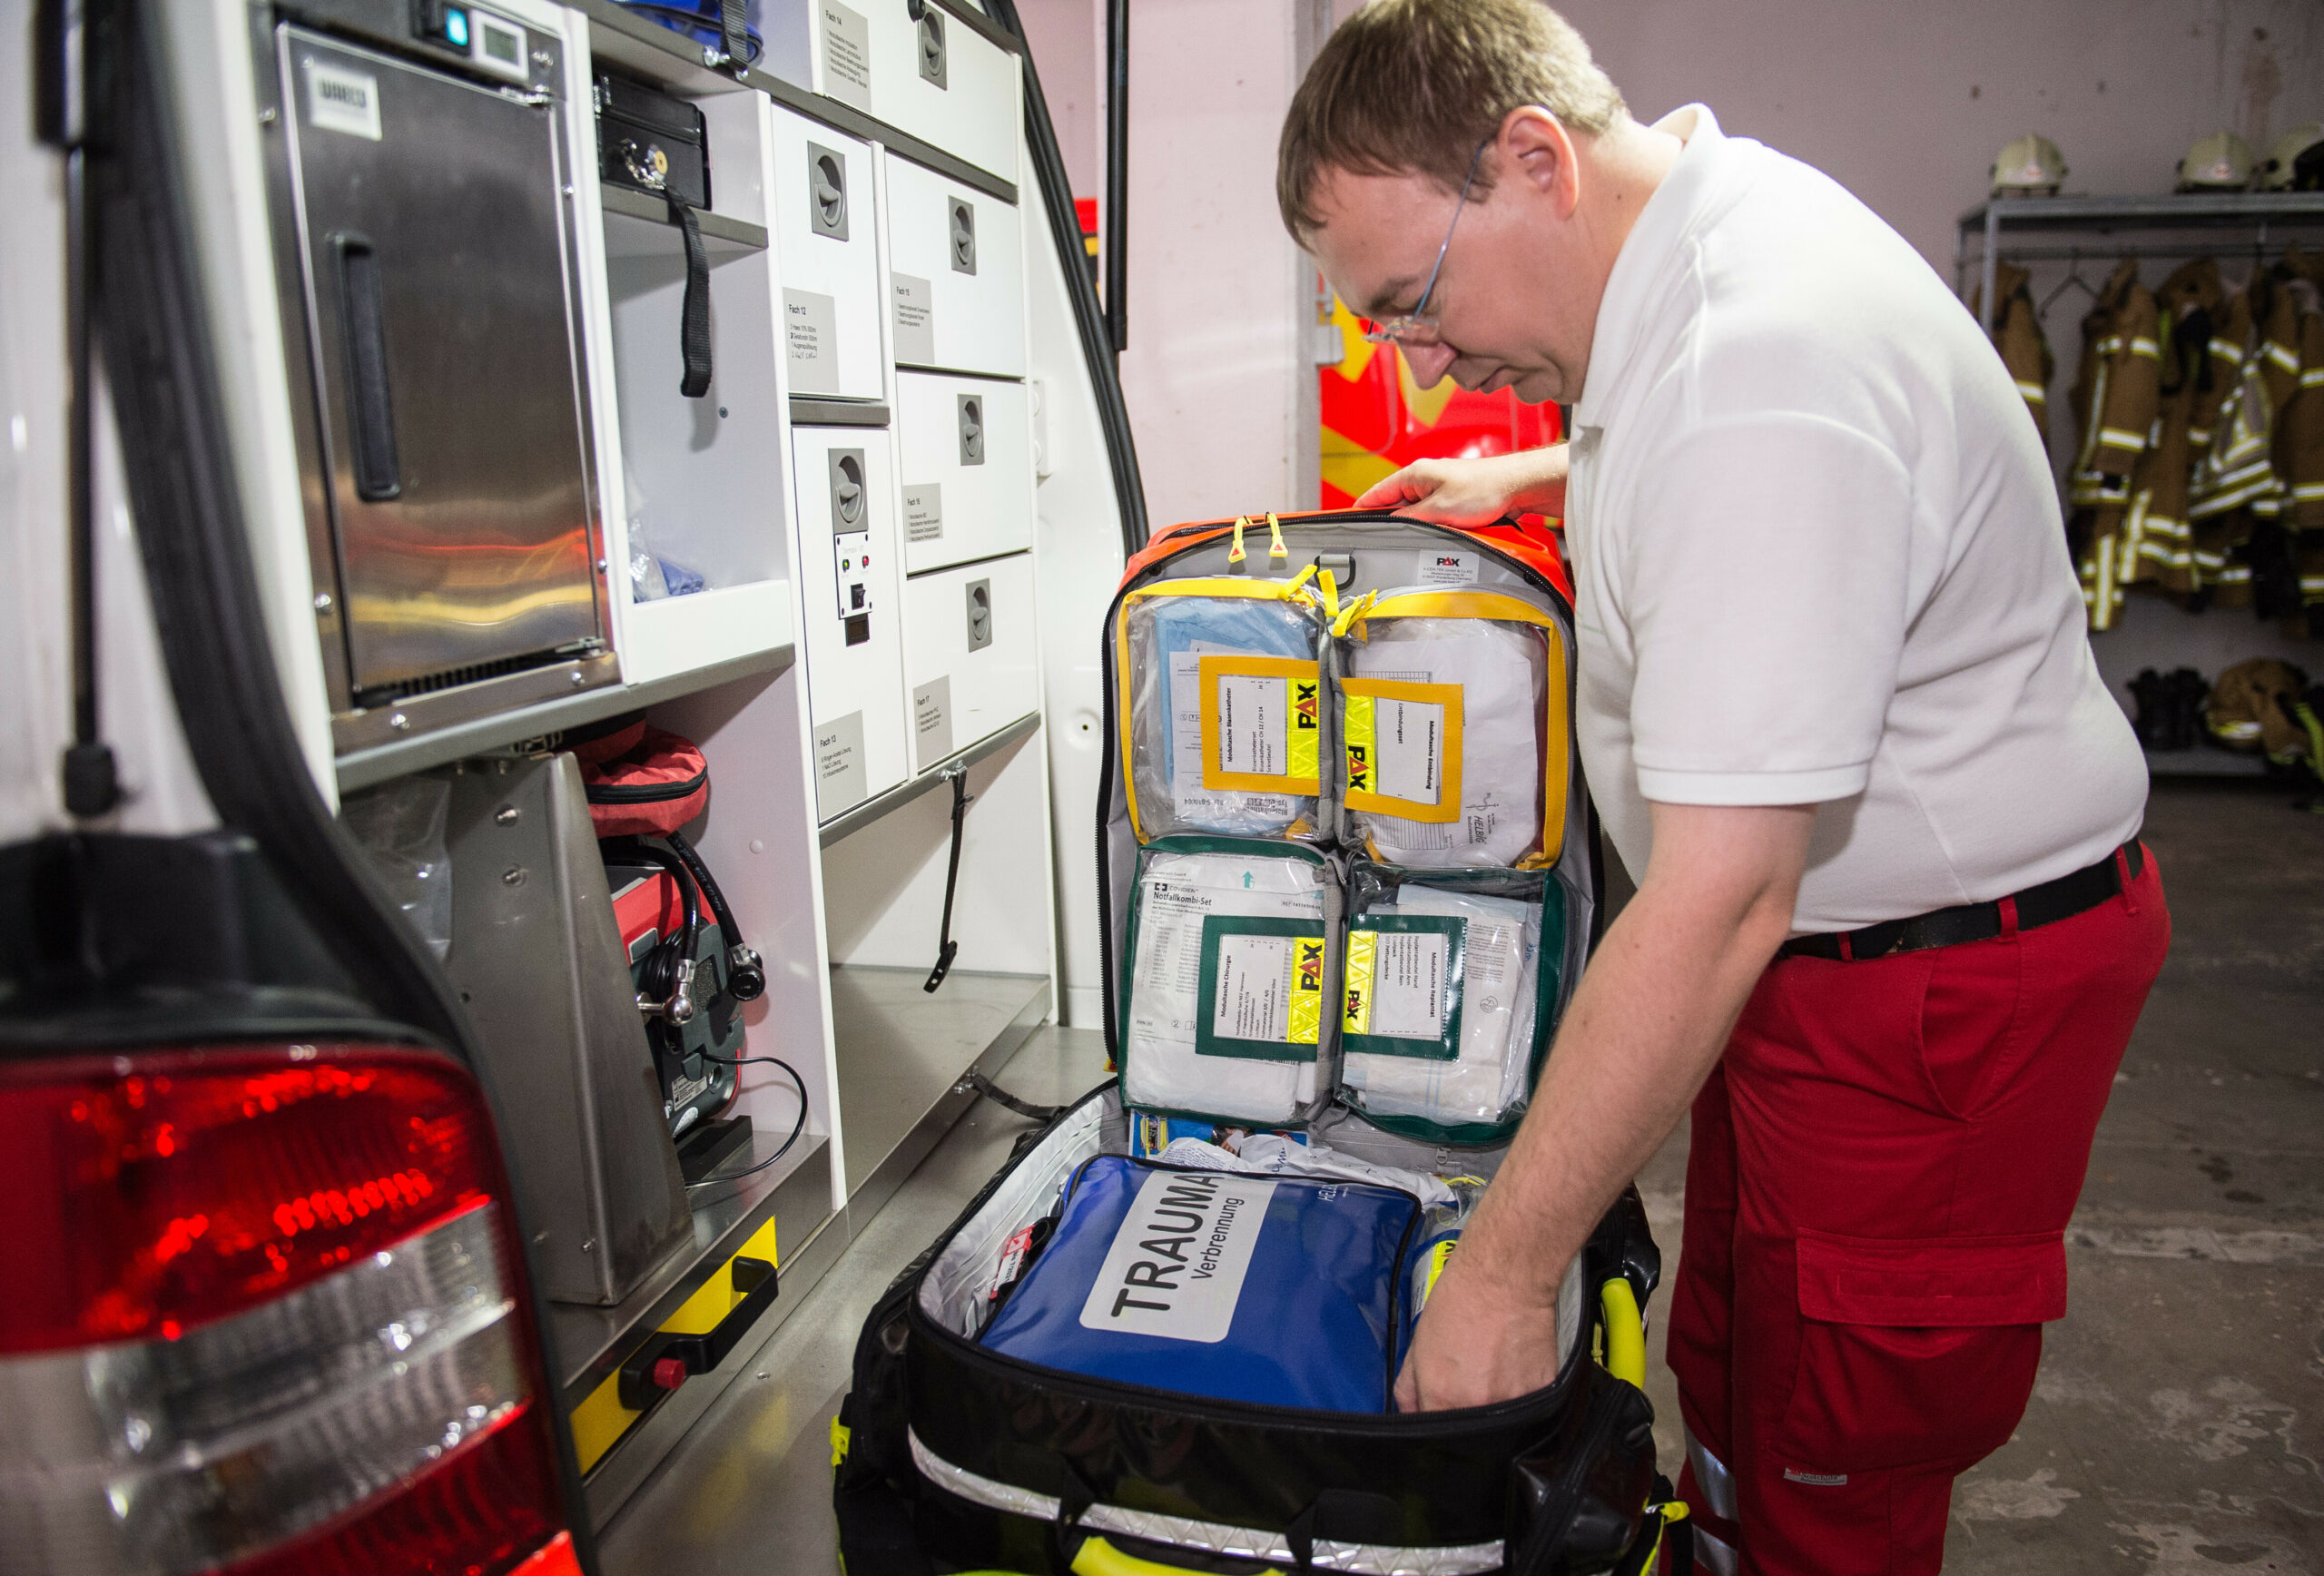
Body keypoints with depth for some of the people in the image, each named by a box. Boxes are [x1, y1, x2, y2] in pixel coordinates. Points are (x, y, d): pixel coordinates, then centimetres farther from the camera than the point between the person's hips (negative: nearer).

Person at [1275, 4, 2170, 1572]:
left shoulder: (1762, 385, -31)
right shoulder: (1711, 220, 2)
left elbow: (1720, 905, -33)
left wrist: (1504, 1275, -26)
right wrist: (1534, 480, 14)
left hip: (1948, 989, -9)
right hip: (1823, 941, 10)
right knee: (1728, 1385, 22)